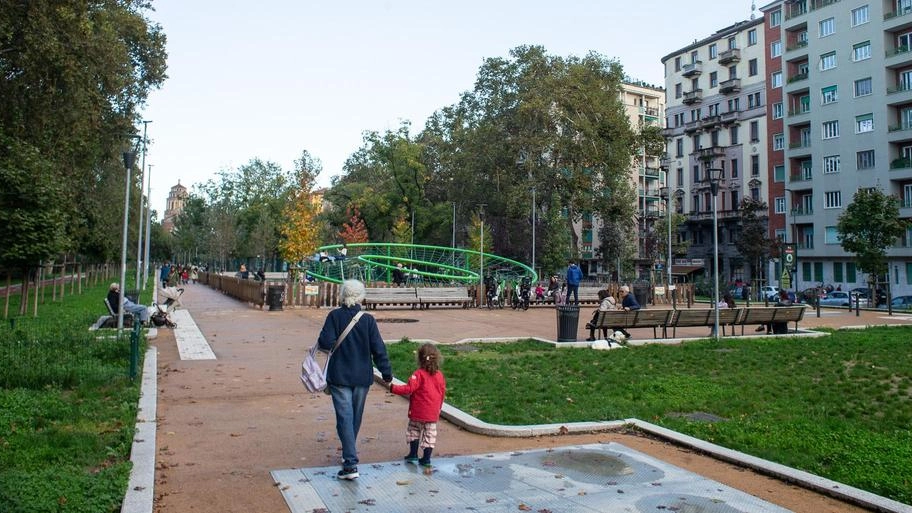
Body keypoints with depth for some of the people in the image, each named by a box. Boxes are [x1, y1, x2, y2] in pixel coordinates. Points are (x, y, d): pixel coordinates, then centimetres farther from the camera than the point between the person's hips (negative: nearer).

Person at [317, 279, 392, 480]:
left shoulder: (335, 316, -7)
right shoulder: (368, 319, -4)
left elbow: (325, 343, -15)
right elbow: (378, 349, -4)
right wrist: (386, 373, 4)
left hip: (339, 376, -2)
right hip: (362, 377, 2)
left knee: (344, 418, -3)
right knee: (356, 417, 19)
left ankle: (351, 464, -12)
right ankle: (350, 453, 37)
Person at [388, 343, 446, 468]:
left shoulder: (418, 374, -15)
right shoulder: (440, 375, 2)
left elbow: (409, 388, -22)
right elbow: (442, 393, 9)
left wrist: (393, 388, -14)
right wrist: (438, 408, 22)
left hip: (418, 412, -4)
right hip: (433, 413, 4)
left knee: (414, 430, 16)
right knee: (430, 434, 9)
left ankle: (413, 454, 18)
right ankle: (426, 459, 10)